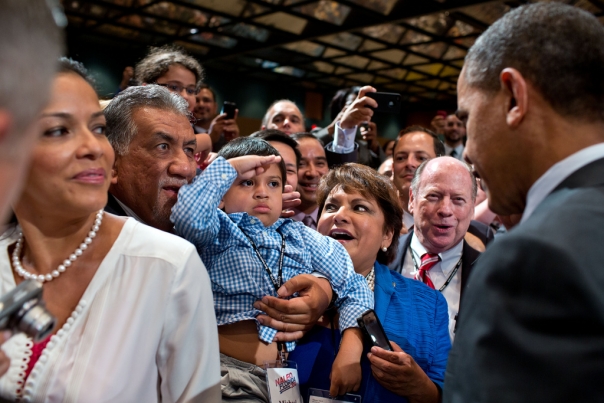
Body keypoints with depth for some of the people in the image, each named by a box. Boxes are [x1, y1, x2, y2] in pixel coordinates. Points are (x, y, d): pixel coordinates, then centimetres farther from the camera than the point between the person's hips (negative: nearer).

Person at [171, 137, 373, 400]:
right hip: (228, 370, -1)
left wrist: (350, 350, -8)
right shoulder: (218, 230, 4)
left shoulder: (303, 238, 13)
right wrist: (231, 166, -7)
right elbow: (187, 216, -19)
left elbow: (353, 288, 8)